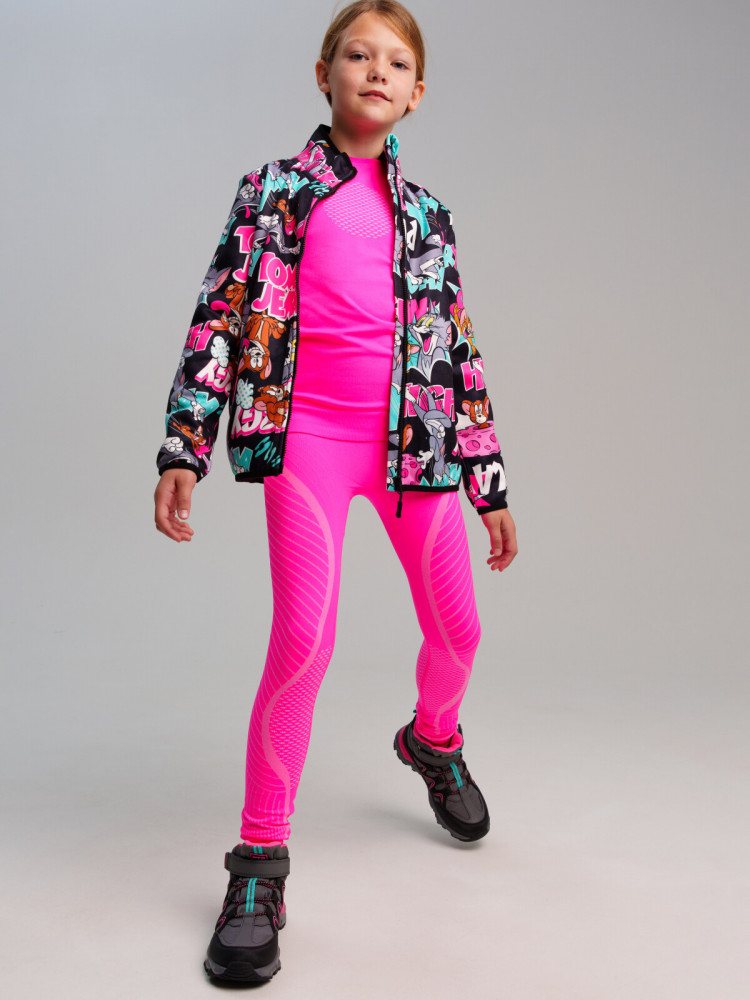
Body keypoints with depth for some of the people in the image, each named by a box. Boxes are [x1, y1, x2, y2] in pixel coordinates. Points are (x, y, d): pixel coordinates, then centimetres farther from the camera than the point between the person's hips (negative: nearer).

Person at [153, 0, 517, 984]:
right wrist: (183, 448, -11)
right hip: (308, 433, -4)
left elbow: (458, 349, 15)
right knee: (304, 635, -16)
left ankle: (433, 738, 45)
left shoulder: (426, 211, 15)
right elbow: (220, 317, -1)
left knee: (456, 626, 9)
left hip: (415, 440, 4)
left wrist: (489, 479, 13)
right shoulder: (276, 189, 5)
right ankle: (260, 862, -1)